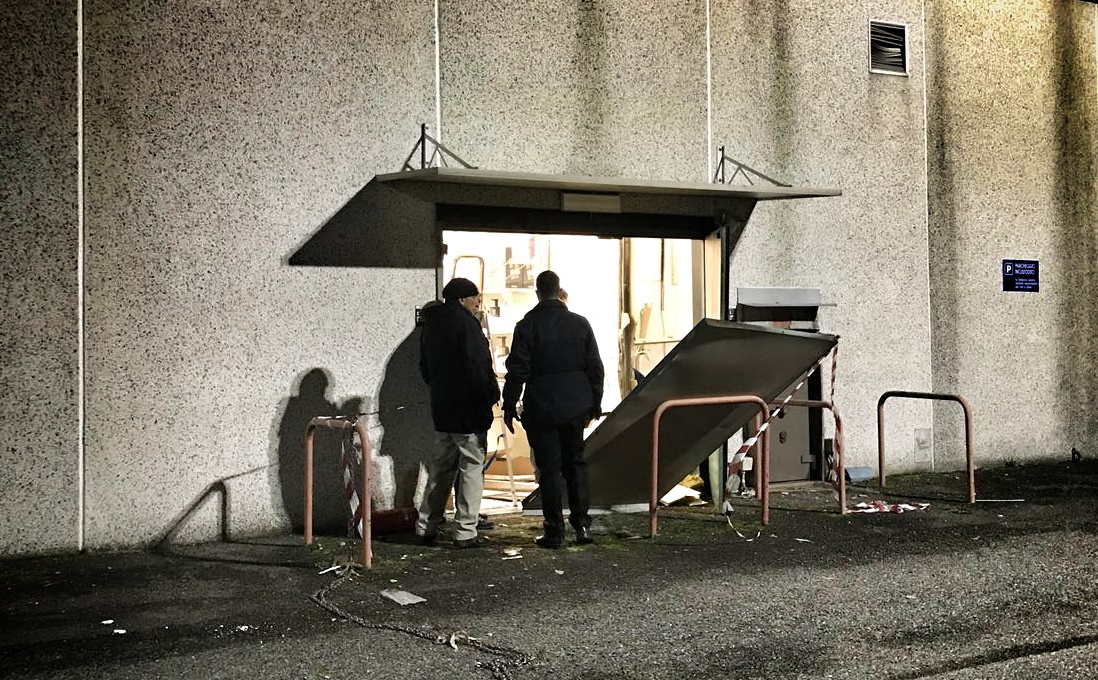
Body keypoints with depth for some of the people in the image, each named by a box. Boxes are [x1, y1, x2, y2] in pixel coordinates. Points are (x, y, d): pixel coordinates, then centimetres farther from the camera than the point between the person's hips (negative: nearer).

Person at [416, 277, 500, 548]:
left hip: (442, 409, 8)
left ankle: (426, 527, 17)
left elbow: (425, 367, 19)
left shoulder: (431, 325, 12)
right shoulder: (465, 323, -15)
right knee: (471, 467, -1)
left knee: (440, 467, 15)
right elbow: (478, 367, -19)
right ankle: (465, 532, 0)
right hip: (469, 410, -8)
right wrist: (492, 394, -7)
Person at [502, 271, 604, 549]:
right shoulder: (580, 323, 2)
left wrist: (509, 405, 0)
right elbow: (595, 367, 6)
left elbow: (517, 371, -9)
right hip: (576, 406, 4)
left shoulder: (526, 326, -9)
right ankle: (581, 523, 14)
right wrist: (595, 402, 16)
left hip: (542, 408, -3)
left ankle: (555, 531, 5)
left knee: (549, 468, 2)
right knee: (575, 463, 15)